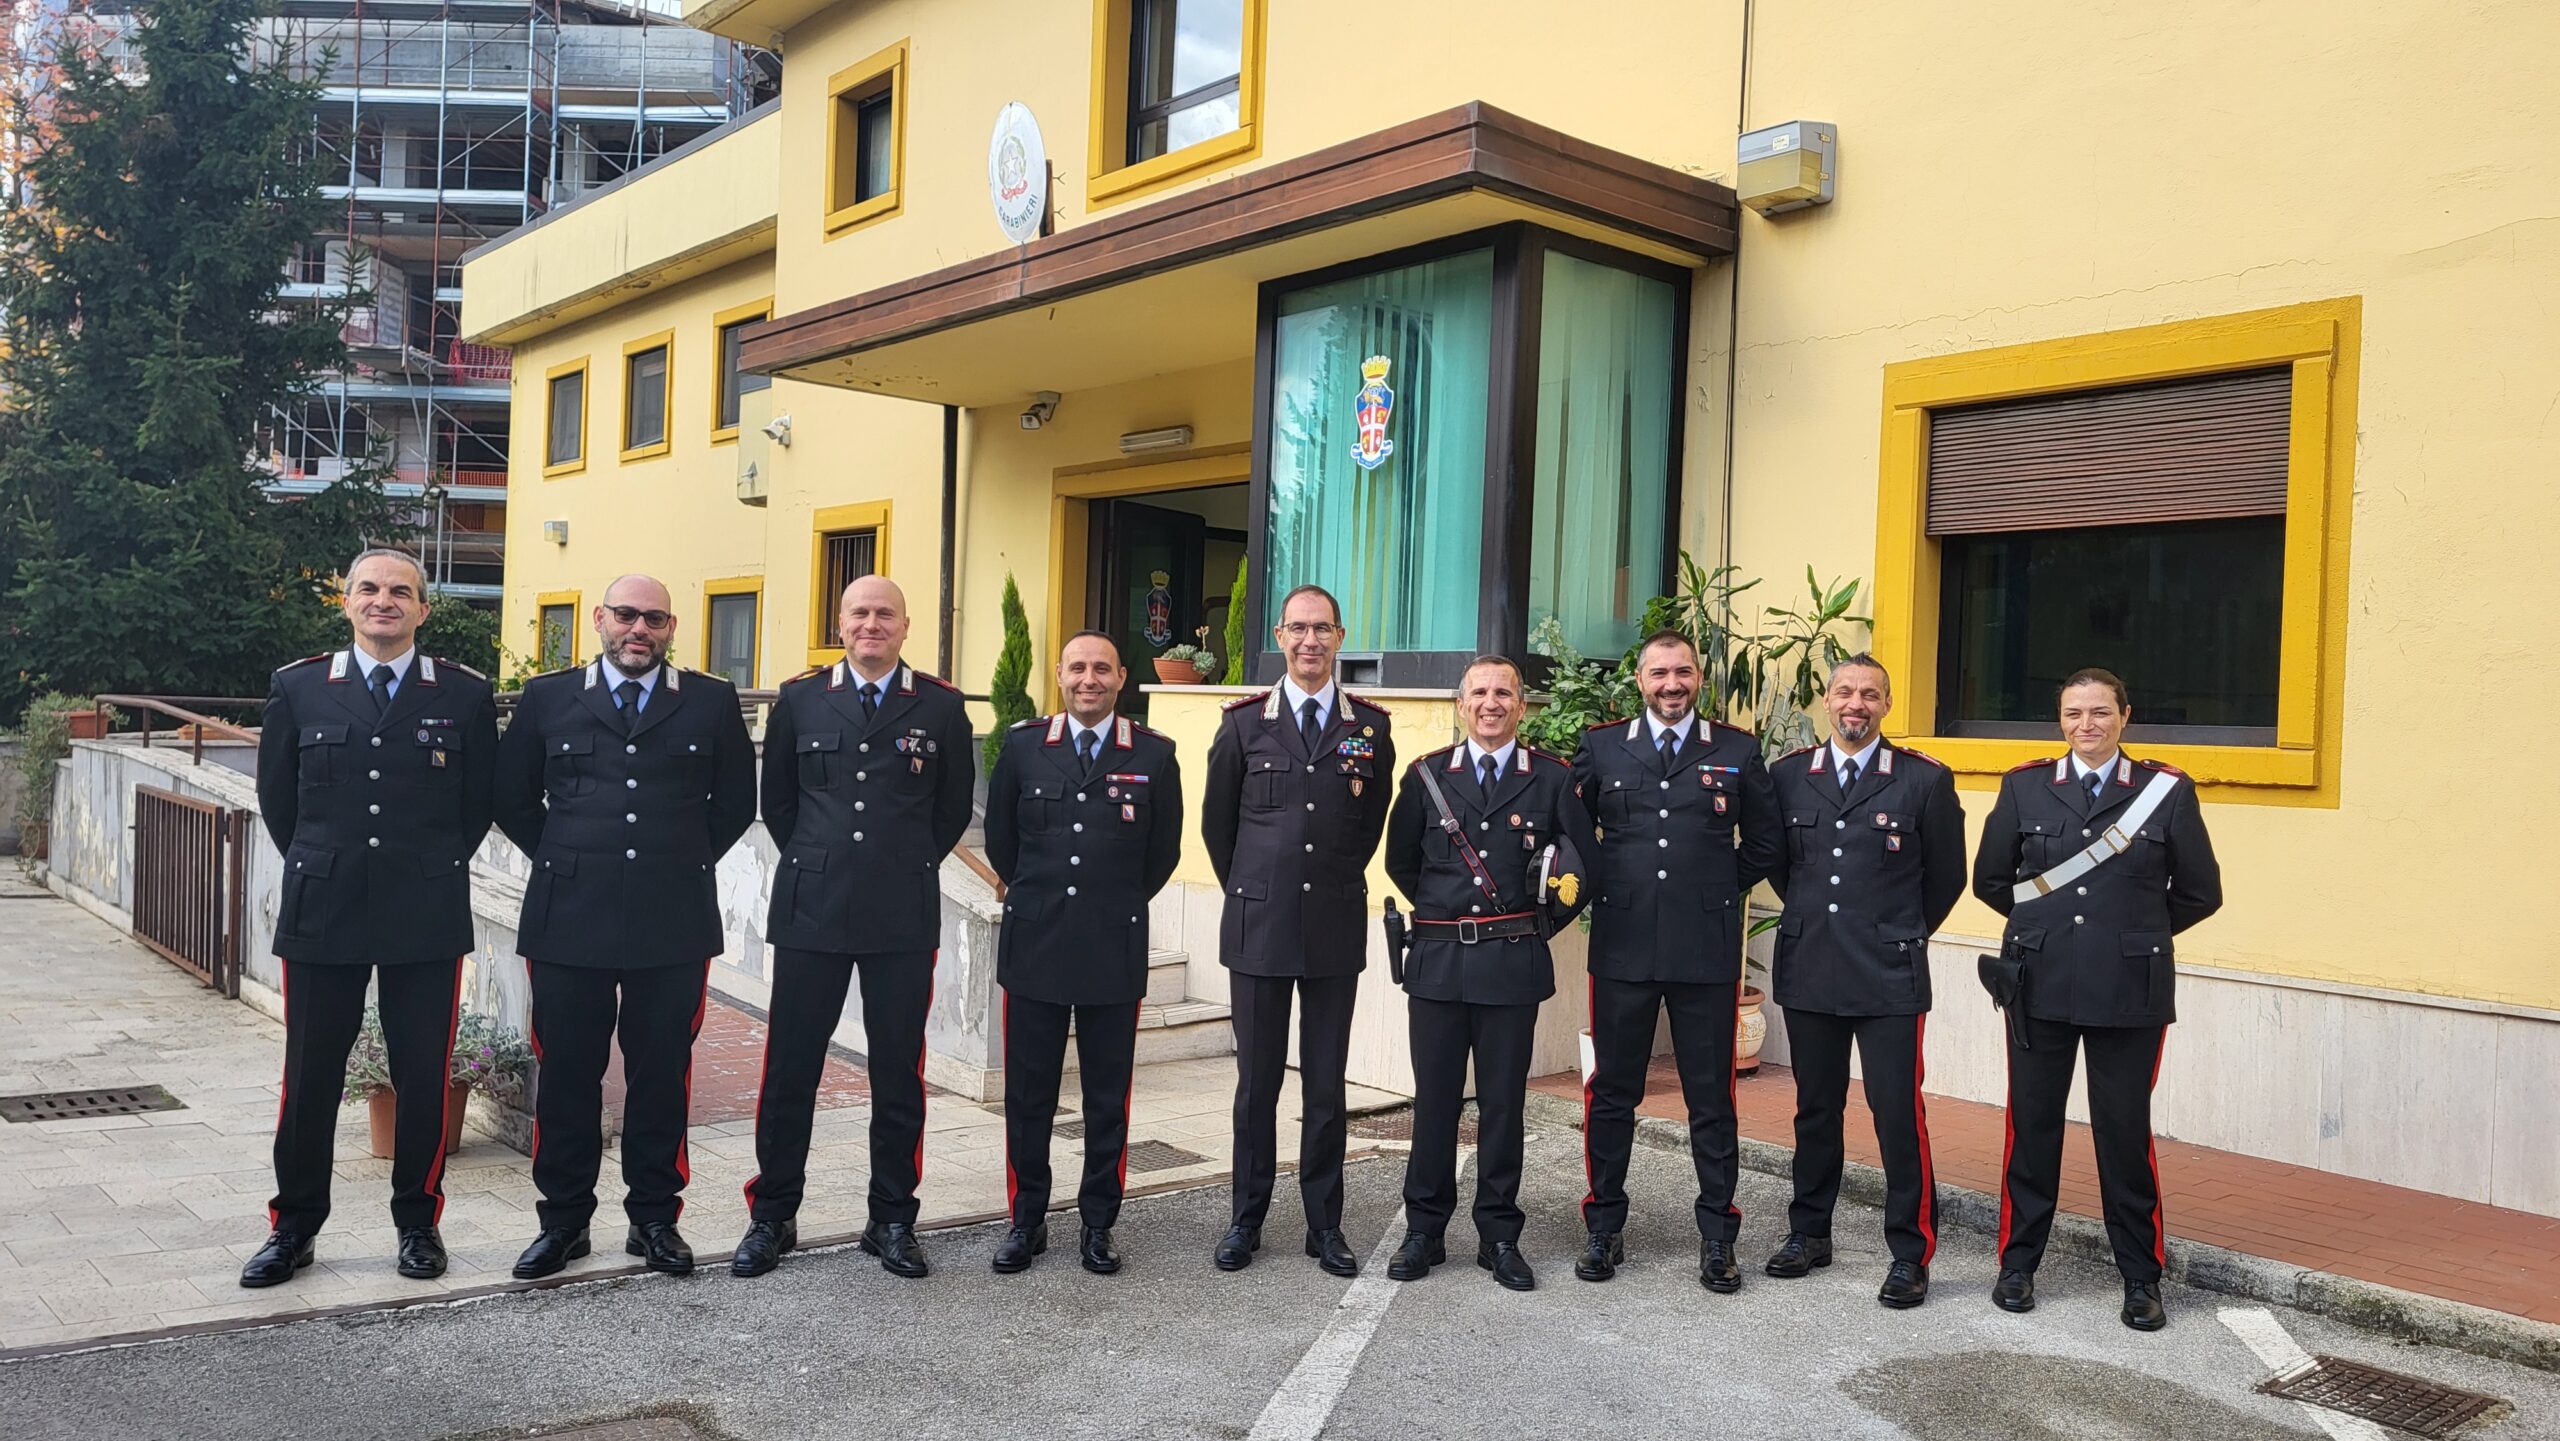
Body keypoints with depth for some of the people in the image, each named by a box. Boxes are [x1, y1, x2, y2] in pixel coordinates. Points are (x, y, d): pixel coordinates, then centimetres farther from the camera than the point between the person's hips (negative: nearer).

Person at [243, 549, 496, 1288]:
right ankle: (294, 1226, 22)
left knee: (423, 1076, 6)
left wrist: (435, 868, 8)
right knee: (310, 1077, 8)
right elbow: (277, 796, 13)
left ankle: (418, 1221, 20)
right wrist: (320, 868, 11)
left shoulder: (466, 694, 1)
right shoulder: (298, 688, 4)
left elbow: (480, 803, 9)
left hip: (427, 916, -1)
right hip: (322, 913, 1)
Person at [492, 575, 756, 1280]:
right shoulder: (547, 697, 8)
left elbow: (736, 800, 14)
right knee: (566, 1073, 6)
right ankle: (563, 1219, 19)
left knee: (662, 1073, 6)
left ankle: (655, 1217, 19)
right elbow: (512, 796, 15)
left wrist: (689, 860, 8)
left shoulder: (712, 701, 6)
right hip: (568, 917, 0)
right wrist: (560, 860, 8)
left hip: (673, 922, 0)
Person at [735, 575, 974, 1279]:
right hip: (810, 908, 1)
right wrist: (812, 865, 11)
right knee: (790, 1065, 5)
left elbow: (954, 806, 11)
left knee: (899, 1070, 6)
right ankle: (772, 1215, 19)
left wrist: (909, 868, 10)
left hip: (904, 916, 0)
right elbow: (776, 798, 14)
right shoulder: (800, 698, 6)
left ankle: (892, 1219, 19)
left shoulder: (941, 706, 3)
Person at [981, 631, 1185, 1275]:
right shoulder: (1023, 746, 3)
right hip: (1034, 947, 1)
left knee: (1108, 1096, 7)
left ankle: (1097, 1224, 20)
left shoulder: (1154, 755, 0)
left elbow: (1163, 852, 9)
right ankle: (1027, 1220, 20)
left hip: (1114, 952, -1)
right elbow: (1000, 839, 13)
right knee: (1027, 1093, 7)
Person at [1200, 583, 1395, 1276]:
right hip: (1258, 928, 0)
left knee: (1327, 1084, 6)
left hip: (1335, 928, 0)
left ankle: (1325, 1224, 17)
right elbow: (1216, 821, 11)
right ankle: (1246, 1219, 18)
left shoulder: (1370, 727, 3)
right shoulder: (1244, 723, 2)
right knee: (1256, 1081, 7)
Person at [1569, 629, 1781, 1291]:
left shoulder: (1737, 751, 5)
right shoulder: (1600, 747, 6)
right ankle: (1605, 1228, 20)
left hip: (1707, 947, -1)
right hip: (1622, 944, 1)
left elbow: (1764, 843, 12)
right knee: (1612, 1092, 7)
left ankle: (1717, 1236, 17)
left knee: (1712, 1097, 6)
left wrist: (1718, 891, 6)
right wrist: (1604, 885, 5)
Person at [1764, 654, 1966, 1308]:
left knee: (1899, 1115, -2)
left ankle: (1910, 1253, 10)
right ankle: (1809, 1233, 27)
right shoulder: (1788, 775, 6)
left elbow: (1947, 876, 6)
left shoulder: (1926, 781, -2)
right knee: (1815, 1108, 14)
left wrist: (1899, 935, 11)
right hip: (1807, 971, 3)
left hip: (1889, 977, -3)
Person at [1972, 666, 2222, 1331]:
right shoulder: (2024, 787, 5)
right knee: (2032, 1125, 8)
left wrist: (2138, 932, 11)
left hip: (2130, 993, -1)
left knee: (2126, 1133, 4)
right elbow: (1989, 878, 12)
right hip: (2039, 984, 2)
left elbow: (2200, 893, 7)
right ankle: (2018, 1263, 21)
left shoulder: (2167, 791, 1)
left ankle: (2142, 1280, 18)